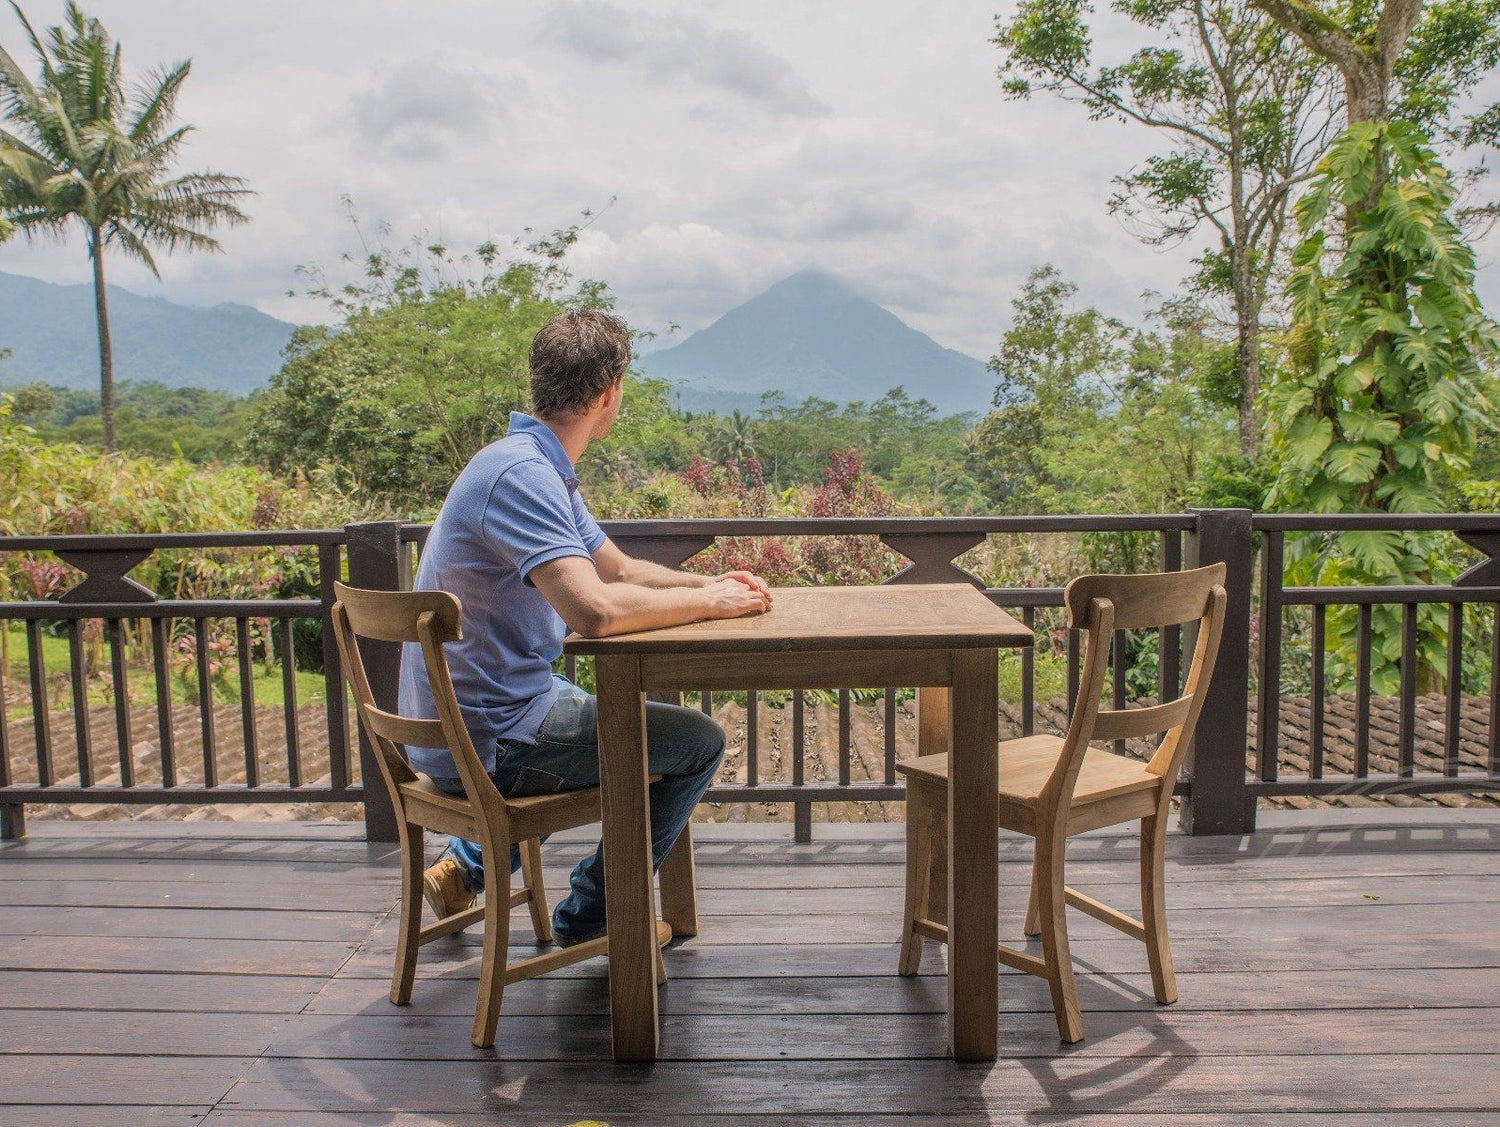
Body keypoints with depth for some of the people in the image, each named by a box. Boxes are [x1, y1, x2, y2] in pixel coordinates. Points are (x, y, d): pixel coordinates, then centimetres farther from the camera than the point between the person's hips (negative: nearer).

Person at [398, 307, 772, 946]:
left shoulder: (540, 467, 9)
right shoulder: (522, 475, -24)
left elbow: (618, 568, 17)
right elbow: (594, 610, -38)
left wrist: (708, 583, 1)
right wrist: (705, 603, -22)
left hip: (456, 725, 10)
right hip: (490, 741, -10)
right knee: (700, 741, -4)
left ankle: (469, 865, 32)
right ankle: (589, 917, 11)